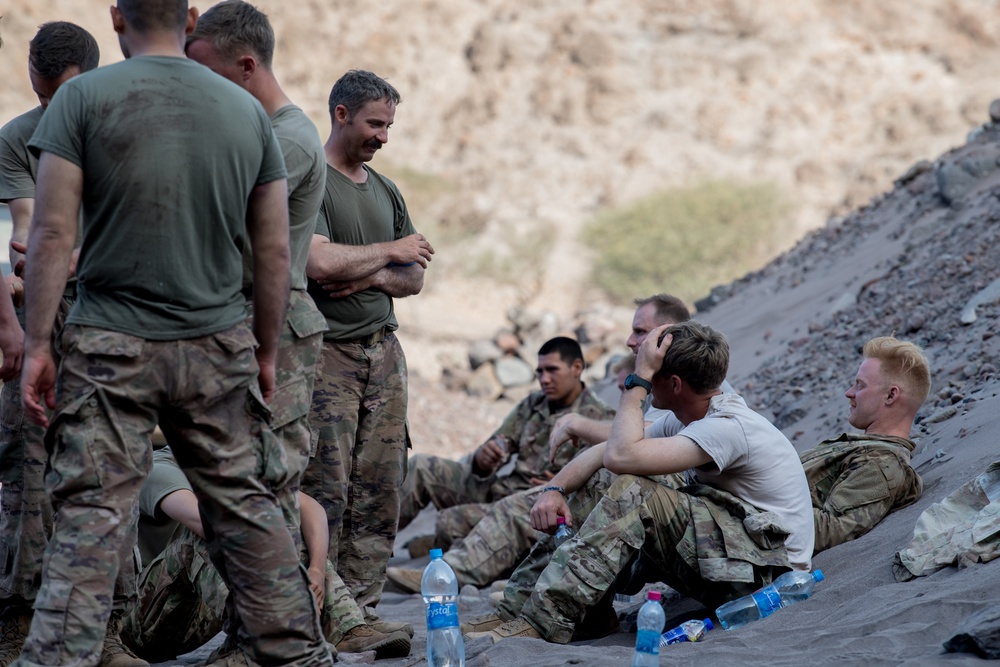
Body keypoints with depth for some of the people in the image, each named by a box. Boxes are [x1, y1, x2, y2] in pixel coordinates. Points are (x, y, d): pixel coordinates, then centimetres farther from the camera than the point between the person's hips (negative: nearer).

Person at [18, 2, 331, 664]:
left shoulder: (84, 97, -4)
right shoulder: (247, 109, 6)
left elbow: (53, 233, -9)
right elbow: (275, 251, 8)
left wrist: (37, 344, -4)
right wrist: (266, 351, 17)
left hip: (112, 346, -3)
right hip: (219, 348, 3)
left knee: (92, 515, -4)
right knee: (243, 504, 13)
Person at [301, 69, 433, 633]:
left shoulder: (386, 191, 18)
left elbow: (413, 278, 16)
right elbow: (319, 262, -19)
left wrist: (369, 277, -5)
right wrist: (390, 252, -5)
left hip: (384, 351, 7)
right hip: (327, 354, -7)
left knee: (380, 487, 3)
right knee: (325, 489, -9)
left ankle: (363, 606, 8)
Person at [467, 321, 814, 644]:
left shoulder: (728, 428, -22)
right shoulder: (684, 420, 8)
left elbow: (621, 456, -29)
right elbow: (601, 453, 12)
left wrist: (639, 378, -20)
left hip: (766, 569, -10)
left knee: (632, 493, -26)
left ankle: (541, 622, -30)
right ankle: (515, 610, -7)